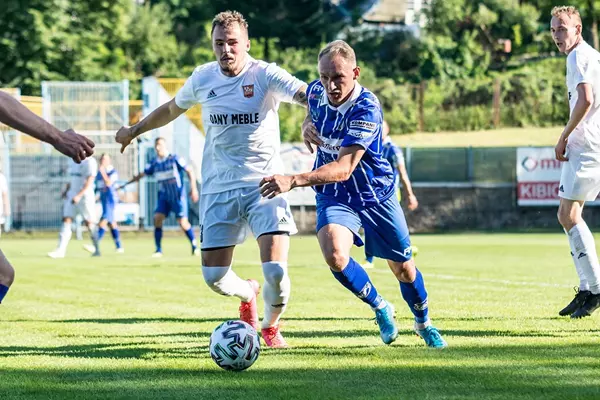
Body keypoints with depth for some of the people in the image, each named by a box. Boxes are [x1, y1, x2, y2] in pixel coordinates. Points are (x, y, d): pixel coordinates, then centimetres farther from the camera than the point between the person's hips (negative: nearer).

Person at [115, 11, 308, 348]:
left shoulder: (265, 75, -9)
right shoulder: (203, 78, 3)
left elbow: (309, 96, -26)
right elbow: (172, 109, 24)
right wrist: (135, 130, 34)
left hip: (264, 183, -3)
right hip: (219, 187, 4)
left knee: (276, 270, -18)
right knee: (214, 276, 0)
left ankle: (271, 326, 15)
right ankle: (247, 294, 37)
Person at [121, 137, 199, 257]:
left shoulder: (175, 159, -9)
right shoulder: (154, 163, 5)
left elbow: (190, 171, -6)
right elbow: (141, 175, 16)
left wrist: (194, 189, -13)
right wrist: (125, 184, 17)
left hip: (178, 196, -5)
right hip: (164, 196, 5)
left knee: (183, 222, -10)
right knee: (157, 218, -12)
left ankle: (195, 246, 9)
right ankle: (158, 250, -5)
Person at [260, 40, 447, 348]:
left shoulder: (366, 109, -31)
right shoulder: (316, 92, -12)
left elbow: (343, 168, -39)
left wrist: (294, 181, -52)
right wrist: (307, 127, -7)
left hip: (375, 193, -3)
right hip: (334, 196, 3)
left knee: (403, 267, 10)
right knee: (335, 255, -25)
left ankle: (423, 323, 42)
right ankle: (380, 308, 3)